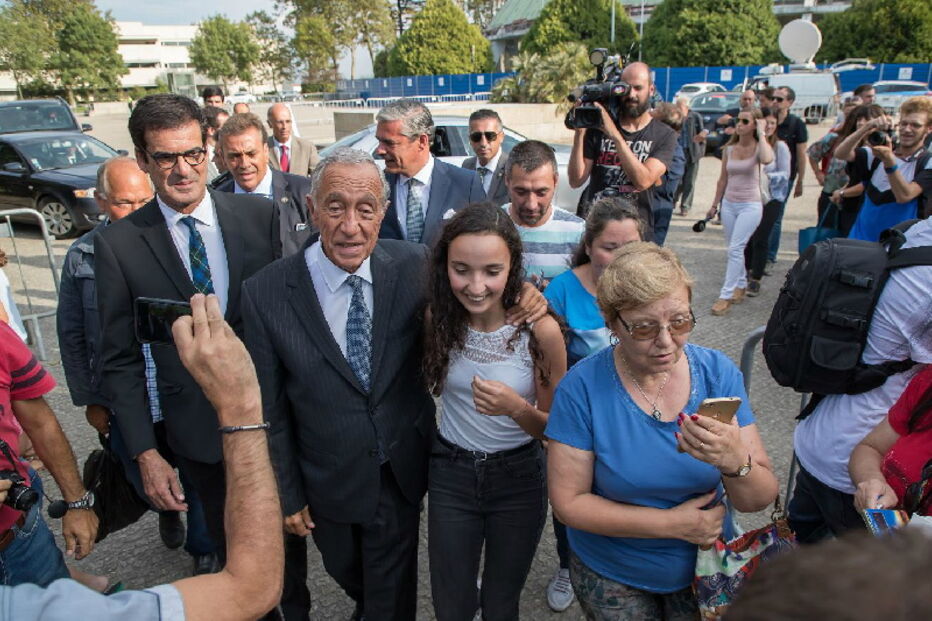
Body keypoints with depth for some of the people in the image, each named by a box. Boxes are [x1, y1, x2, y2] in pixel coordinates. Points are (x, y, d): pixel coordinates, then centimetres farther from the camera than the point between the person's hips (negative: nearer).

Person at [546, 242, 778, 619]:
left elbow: (759, 500, -15)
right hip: (611, 577, -2)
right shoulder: (581, 387, -24)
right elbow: (568, 502, -20)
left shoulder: (719, 373, -16)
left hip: (705, 565, 2)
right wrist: (672, 523, -22)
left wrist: (735, 462, -37)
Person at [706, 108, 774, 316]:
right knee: (734, 249, 13)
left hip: (750, 205, -5)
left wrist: (761, 134, -21)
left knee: (735, 249, -12)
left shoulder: (759, 147, -8)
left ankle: (726, 295, -9)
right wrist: (714, 205, 16)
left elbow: (767, 159, -33)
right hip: (729, 204, 5)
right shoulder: (729, 149, 5)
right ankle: (741, 285, 31)